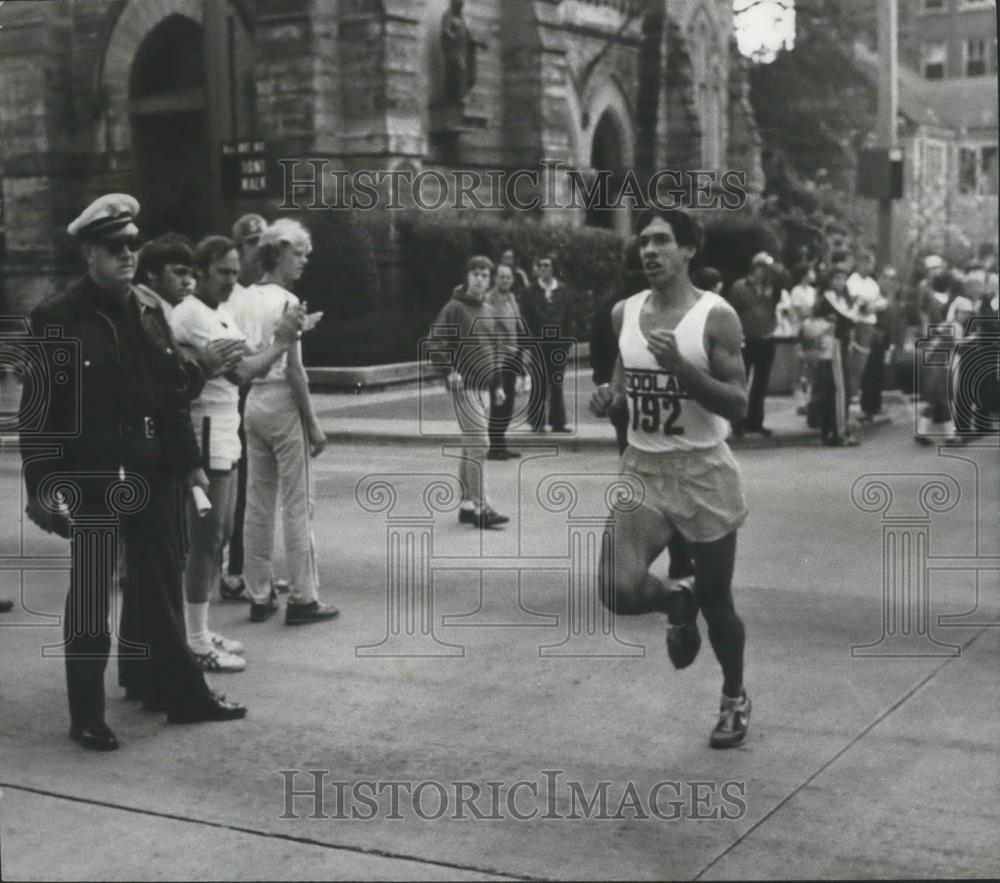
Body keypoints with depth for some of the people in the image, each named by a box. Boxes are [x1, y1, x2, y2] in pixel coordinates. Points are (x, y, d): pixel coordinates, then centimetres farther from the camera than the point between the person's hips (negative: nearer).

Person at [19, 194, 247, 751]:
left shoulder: (151, 310, 8)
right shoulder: (59, 320, -9)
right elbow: (38, 408, -11)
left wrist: (189, 461, 12)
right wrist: (41, 485, -16)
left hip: (153, 471, 6)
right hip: (92, 476, -6)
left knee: (162, 588, 15)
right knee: (90, 599, 3)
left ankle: (182, 693, 26)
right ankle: (87, 716, 13)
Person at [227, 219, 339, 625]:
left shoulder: (244, 300, 9)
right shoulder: (286, 301, -13)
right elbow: (293, 369, -15)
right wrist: (313, 423, -11)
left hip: (253, 401, 7)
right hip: (283, 403, -7)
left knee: (258, 503, 10)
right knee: (297, 504, -1)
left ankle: (259, 595, 16)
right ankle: (303, 598, 4)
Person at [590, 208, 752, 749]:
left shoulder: (716, 316, -12)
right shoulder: (623, 314, 3)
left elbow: (738, 406, -15)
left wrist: (681, 367, -28)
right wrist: (610, 397, -3)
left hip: (703, 472, -3)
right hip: (642, 469, 3)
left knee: (716, 602, 9)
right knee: (619, 593, -16)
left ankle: (734, 699, 36)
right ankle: (677, 606, 20)